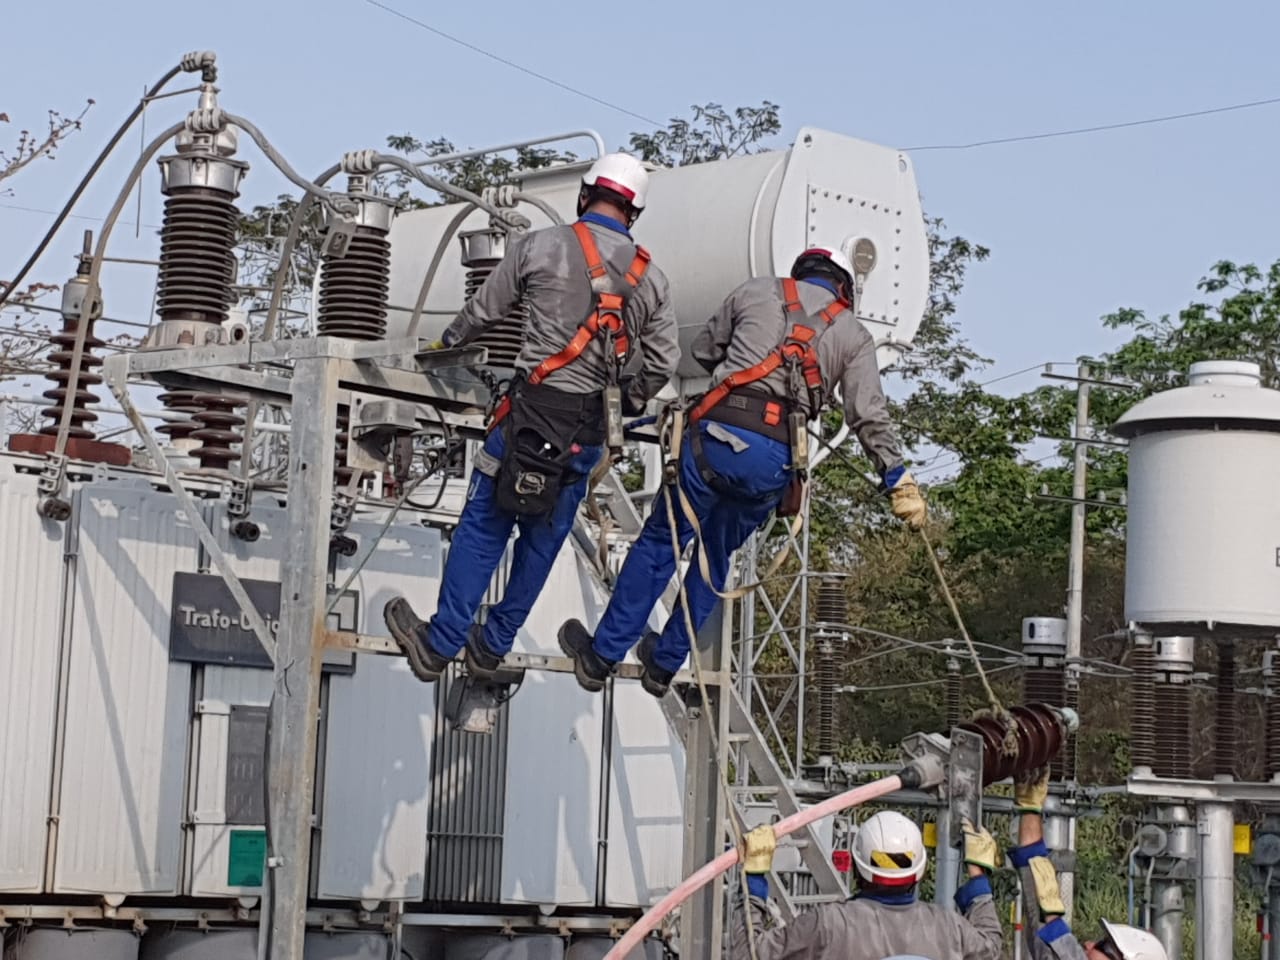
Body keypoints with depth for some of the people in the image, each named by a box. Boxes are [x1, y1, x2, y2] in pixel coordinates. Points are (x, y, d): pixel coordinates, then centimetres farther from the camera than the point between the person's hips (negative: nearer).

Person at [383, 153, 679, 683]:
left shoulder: (542, 246, -3)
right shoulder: (651, 279, 8)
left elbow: (483, 310, 7)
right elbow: (664, 361, 8)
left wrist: (447, 343, 27)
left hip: (534, 407, -3)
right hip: (589, 429, 4)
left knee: (483, 528, 3)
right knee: (542, 539, 14)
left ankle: (439, 644, 7)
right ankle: (493, 645, 22)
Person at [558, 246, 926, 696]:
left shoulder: (757, 291, 16)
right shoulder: (854, 336, 16)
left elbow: (702, 351, 26)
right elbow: (871, 418, 7)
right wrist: (900, 482, 8)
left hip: (719, 434, -2)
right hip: (776, 460, 2)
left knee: (660, 541, 11)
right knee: (716, 557, 22)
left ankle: (601, 654, 17)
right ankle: (664, 663, 32)